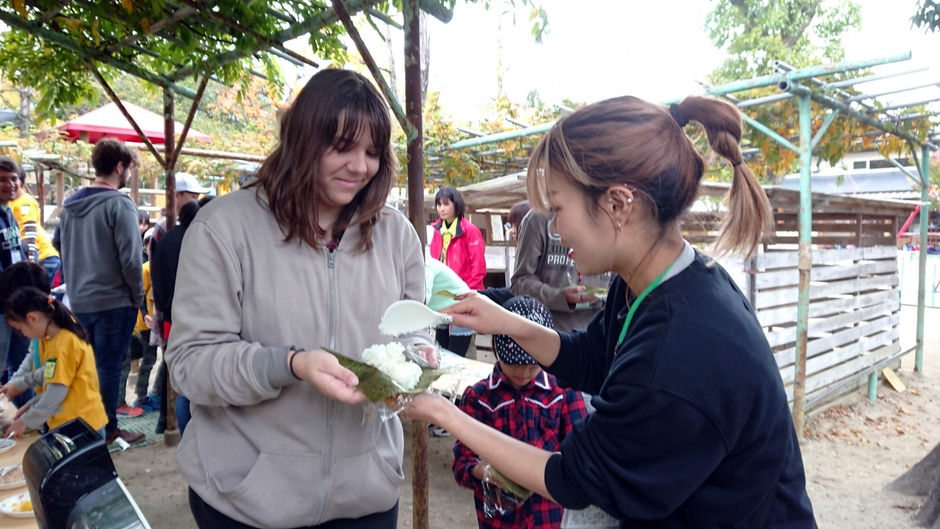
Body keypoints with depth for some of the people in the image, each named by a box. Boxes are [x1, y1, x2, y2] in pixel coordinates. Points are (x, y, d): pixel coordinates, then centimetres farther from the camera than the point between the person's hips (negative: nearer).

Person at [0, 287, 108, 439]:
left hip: (81, 425, -9)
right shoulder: (65, 335, 9)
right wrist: (31, 405, 11)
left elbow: (55, 395, -18)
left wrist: (26, 421, -5)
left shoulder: (61, 345, -19)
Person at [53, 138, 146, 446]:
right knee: (109, 367, 4)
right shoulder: (119, 203, -16)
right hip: (113, 301, -7)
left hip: (78, 301, 7)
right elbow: (130, 258, -19)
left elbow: (57, 243, 21)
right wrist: (138, 297, -6)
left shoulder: (70, 203, 7)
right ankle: (107, 429, 15)